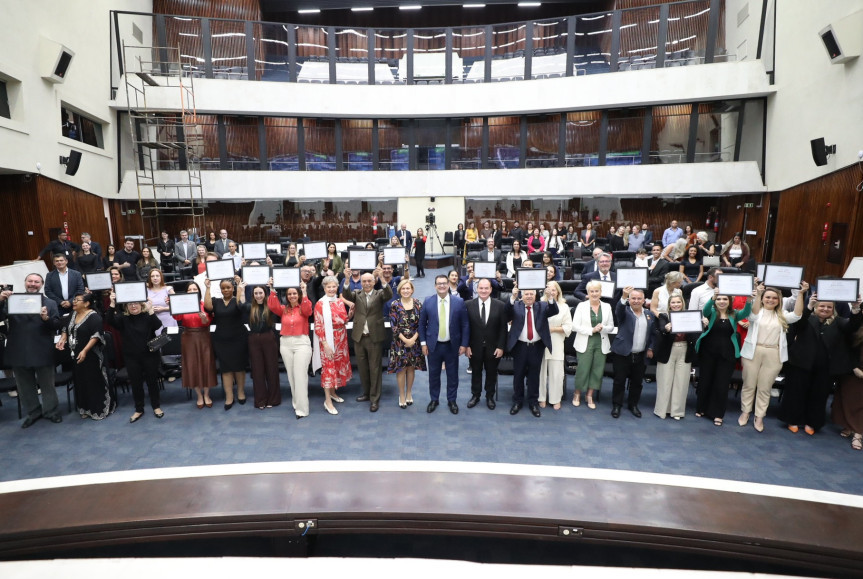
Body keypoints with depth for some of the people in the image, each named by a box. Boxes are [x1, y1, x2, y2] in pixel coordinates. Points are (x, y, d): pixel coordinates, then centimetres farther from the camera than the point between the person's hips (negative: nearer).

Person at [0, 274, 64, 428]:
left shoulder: (50, 303, 2)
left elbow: (58, 325, -6)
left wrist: (47, 318, -25)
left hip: (42, 351, -2)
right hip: (19, 351, 2)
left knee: (47, 384, 11)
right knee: (25, 385, 15)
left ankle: (51, 411, 25)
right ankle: (32, 412, 30)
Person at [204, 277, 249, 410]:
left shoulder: (237, 300, 0)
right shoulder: (216, 302, 6)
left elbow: (242, 305, -22)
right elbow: (207, 307, -15)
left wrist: (241, 288, -21)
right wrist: (208, 288, -13)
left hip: (238, 339, -2)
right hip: (221, 340, 2)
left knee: (239, 366, 8)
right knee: (225, 368, 3)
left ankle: (241, 392, 24)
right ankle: (229, 396, 10)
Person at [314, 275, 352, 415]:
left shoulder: (340, 302, 7)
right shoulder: (320, 304, -9)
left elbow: (345, 320, 10)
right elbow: (318, 326, -11)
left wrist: (350, 314, -10)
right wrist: (325, 343, -17)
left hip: (341, 338, 6)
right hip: (328, 339, -6)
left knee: (339, 364, 13)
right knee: (328, 367, -3)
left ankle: (332, 392, 32)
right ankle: (328, 401, 4)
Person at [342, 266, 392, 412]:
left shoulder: (379, 294, 0)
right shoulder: (357, 295, 6)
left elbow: (389, 295, -20)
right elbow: (346, 295, -14)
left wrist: (382, 278, -34)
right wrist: (347, 279, -30)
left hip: (374, 337, -3)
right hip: (359, 337, 3)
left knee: (375, 368, 4)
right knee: (362, 368, 15)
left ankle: (375, 398, 14)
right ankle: (367, 393, 33)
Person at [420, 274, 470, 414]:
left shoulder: (459, 302, -6)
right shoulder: (428, 301, -3)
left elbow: (465, 325, -2)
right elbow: (422, 323, 3)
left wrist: (464, 344, -5)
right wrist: (423, 343, -1)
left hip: (452, 345, 0)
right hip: (433, 345, 1)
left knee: (452, 375, 11)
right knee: (433, 374, 13)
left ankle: (452, 400, 29)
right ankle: (434, 399, 31)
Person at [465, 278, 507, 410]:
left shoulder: (500, 305, -6)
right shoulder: (468, 305, -6)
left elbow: (503, 328, -4)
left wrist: (501, 346, -8)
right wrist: (466, 345, -7)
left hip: (493, 347, 0)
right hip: (474, 346, 0)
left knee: (491, 373, 14)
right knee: (476, 372, 15)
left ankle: (490, 397, 33)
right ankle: (475, 395, 33)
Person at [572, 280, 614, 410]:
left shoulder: (607, 307, 7)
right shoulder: (581, 306, -1)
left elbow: (611, 326, 7)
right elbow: (575, 326, -6)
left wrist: (602, 328, -14)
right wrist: (591, 330, -16)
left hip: (601, 344, 3)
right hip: (585, 343, -3)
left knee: (597, 370, 5)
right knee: (582, 370, -1)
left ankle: (590, 396, 20)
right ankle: (577, 394, 19)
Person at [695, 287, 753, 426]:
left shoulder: (734, 314, 4)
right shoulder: (711, 312, 1)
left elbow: (745, 312, -15)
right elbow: (705, 310, -21)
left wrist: (749, 300, -37)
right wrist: (713, 297, -42)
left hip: (726, 354, 1)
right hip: (708, 352, 0)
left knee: (722, 383, 4)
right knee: (704, 380, 9)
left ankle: (717, 413, 16)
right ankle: (701, 408, 25)